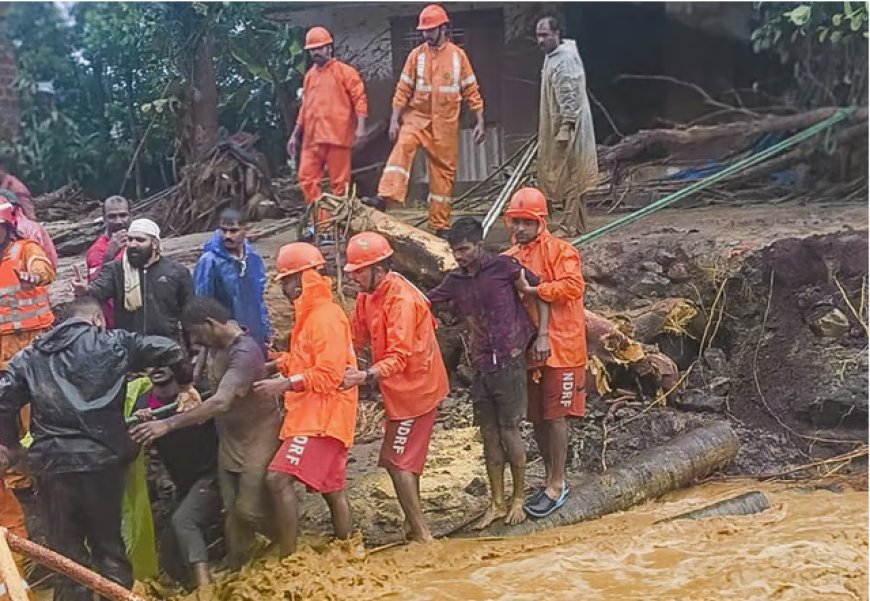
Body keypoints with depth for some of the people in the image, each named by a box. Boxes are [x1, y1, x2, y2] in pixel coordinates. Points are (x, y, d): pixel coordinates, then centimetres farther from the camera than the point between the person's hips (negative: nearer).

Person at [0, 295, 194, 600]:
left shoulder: (30, 355, 12)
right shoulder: (113, 344, 4)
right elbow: (169, 350, -1)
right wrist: (186, 384, 16)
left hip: (51, 463, 2)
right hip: (100, 459, -1)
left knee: (66, 550, 12)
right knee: (108, 542, 15)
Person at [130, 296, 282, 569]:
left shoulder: (244, 351, -27)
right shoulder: (215, 347, 2)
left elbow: (220, 402, -36)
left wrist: (168, 424, -39)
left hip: (257, 438, -8)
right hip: (229, 439, 8)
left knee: (249, 509, -6)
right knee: (233, 511, 7)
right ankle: (235, 568, 20)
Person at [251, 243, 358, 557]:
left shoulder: (326, 317, -15)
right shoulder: (310, 315, 17)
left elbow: (328, 374, -21)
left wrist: (284, 385, -21)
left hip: (322, 416, -10)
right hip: (311, 414, 10)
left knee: (278, 478, -18)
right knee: (331, 488, 16)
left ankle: (288, 557, -14)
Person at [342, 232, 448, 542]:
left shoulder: (402, 300, -26)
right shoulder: (368, 296, 2)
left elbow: (399, 356, -33)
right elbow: (356, 337, 6)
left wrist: (367, 376, -46)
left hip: (414, 389, -9)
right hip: (402, 388, 9)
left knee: (397, 462, -4)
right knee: (402, 460, 19)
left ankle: (420, 534, 4)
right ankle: (414, 523, 33)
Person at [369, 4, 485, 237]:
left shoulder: (458, 55, 0)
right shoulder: (416, 55, 0)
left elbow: (471, 90, 4)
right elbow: (403, 90, 0)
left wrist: (480, 121, 0)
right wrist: (394, 121, -7)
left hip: (445, 123, 0)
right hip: (417, 117, 0)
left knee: (444, 171, 4)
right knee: (402, 146, -29)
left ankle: (440, 225, 13)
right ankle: (384, 197, -40)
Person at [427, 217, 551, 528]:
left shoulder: (503, 267, -8)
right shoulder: (456, 280, 6)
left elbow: (541, 292, -2)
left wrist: (542, 335, -8)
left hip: (509, 362, -5)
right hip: (481, 366, 5)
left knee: (509, 431, 0)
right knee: (489, 434, 9)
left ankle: (519, 498, 18)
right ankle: (497, 504, 20)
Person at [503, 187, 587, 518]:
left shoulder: (559, 251, -8)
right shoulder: (510, 258, 10)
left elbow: (574, 286, -23)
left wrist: (530, 289, -24)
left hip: (559, 347, -6)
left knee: (555, 415, -2)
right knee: (536, 416, 12)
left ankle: (557, 485, 8)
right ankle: (551, 478, 27)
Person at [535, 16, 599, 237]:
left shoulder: (565, 58, -18)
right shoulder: (553, 56, 15)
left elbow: (570, 96, -23)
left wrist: (565, 128, -25)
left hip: (567, 126, -10)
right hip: (557, 126, 10)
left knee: (568, 178, -5)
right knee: (563, 177, 13)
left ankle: (570, 227, -1)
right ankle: (578, 224, 21)